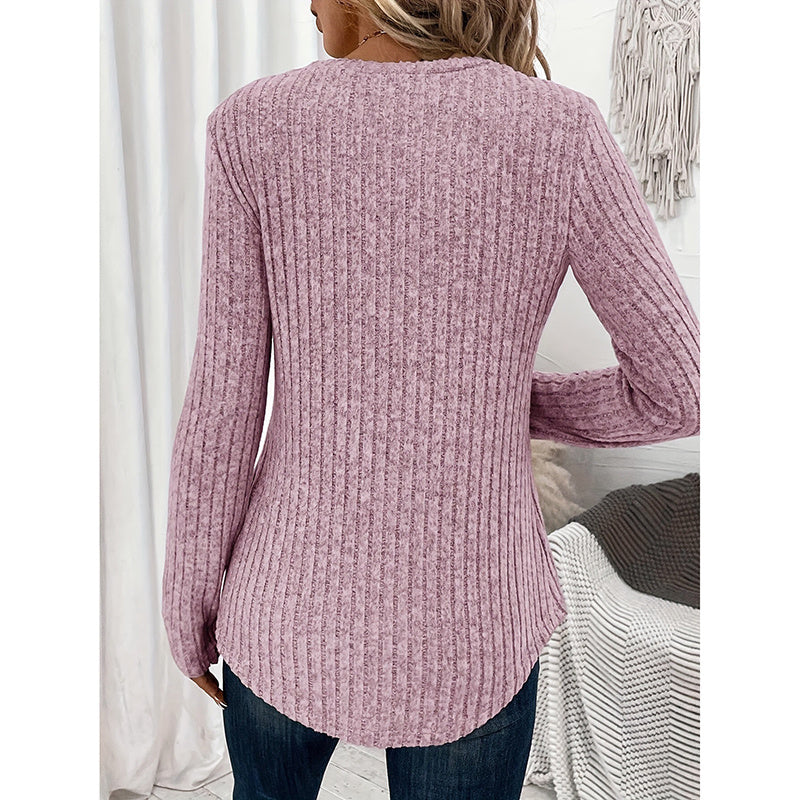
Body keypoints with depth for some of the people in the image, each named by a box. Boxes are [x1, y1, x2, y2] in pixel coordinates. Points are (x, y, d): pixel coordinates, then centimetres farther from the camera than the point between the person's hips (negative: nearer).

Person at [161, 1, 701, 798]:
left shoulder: (256, 126, -12)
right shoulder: (561, 131, -12)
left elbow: (224, 397, -10)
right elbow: (677, 390, -11)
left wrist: (188, 595, 5)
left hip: (300, 594, 1)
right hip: (466, 621, 0)